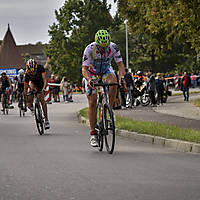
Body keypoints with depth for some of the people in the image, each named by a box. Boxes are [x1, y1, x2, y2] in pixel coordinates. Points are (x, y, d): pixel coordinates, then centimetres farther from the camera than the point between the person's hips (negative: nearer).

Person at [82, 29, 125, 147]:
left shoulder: (113, 47, -24)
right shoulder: (89, 49, -29)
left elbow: (120, 64, -22)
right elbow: (84, 68, -29)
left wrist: (121, 77, -40)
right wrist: (88, 80, -49)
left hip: (106, 71, 1)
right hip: (92, 73, -1)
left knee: (113, 82, -35)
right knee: (92, 102, -9)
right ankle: (93, 134, -3)